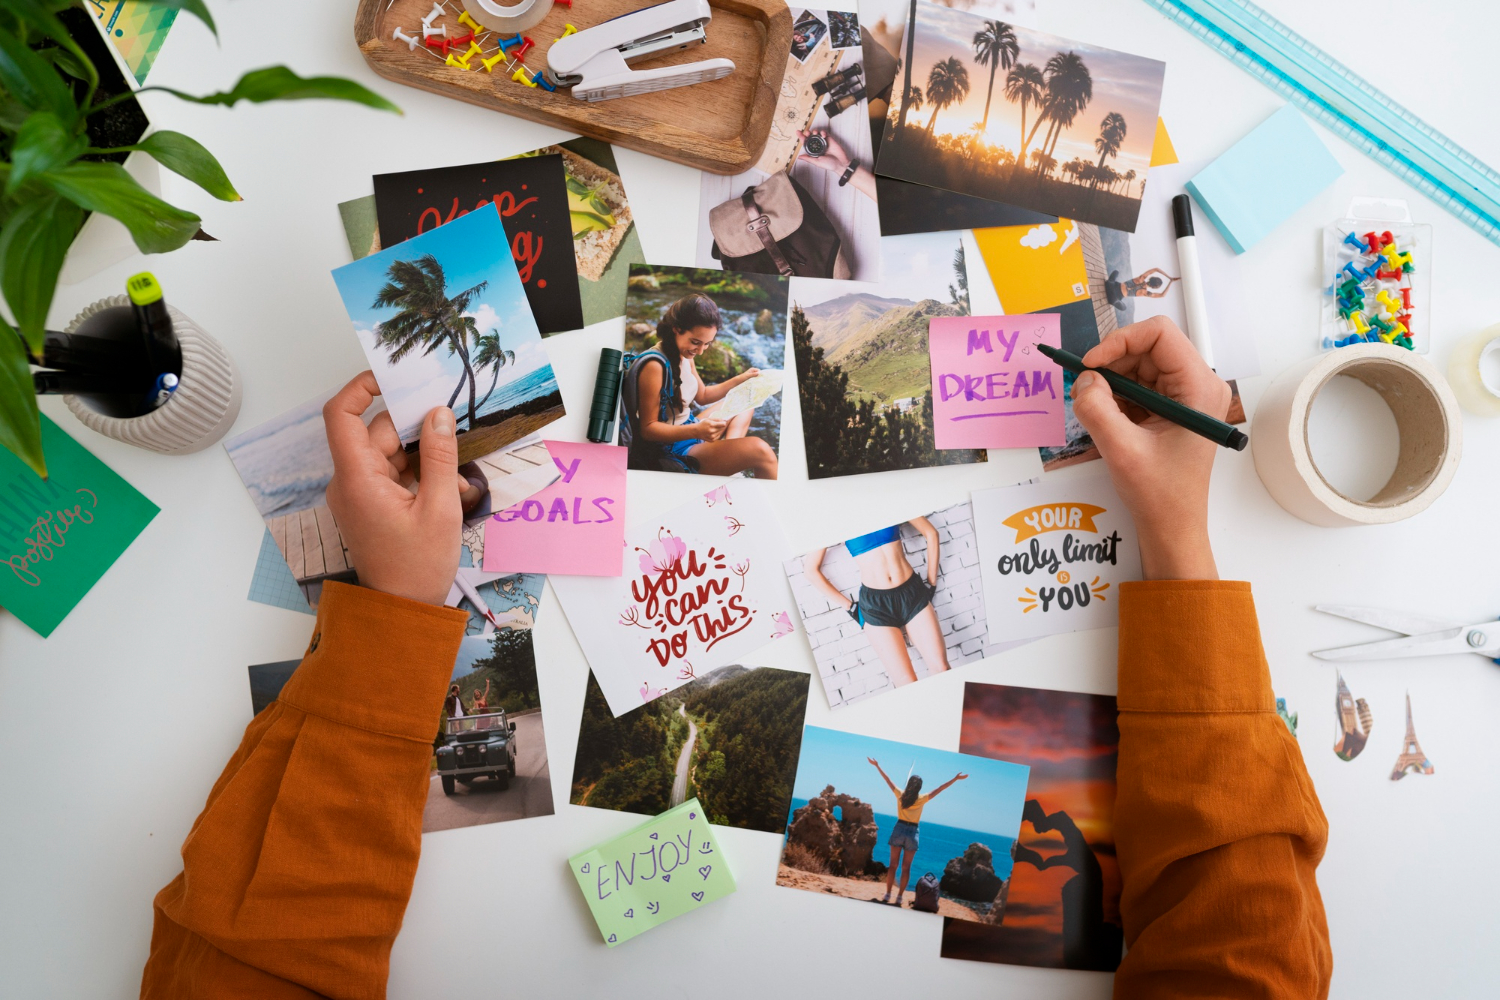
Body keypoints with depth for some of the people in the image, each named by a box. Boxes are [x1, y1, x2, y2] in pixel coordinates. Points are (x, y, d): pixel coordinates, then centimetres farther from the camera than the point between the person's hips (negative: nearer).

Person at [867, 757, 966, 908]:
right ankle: (899, 897, 5)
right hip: (912, 833, -1)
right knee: (906, 867, 6)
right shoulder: (922, 799, -8)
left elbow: (888, 780, 4)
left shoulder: (900, 794, -4)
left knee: (893, 865, 7)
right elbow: (939, 789, -8)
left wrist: (877, 766, 13)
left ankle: (887, 895, 6)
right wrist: (955, 778, -7)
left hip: (899, 829, 1)